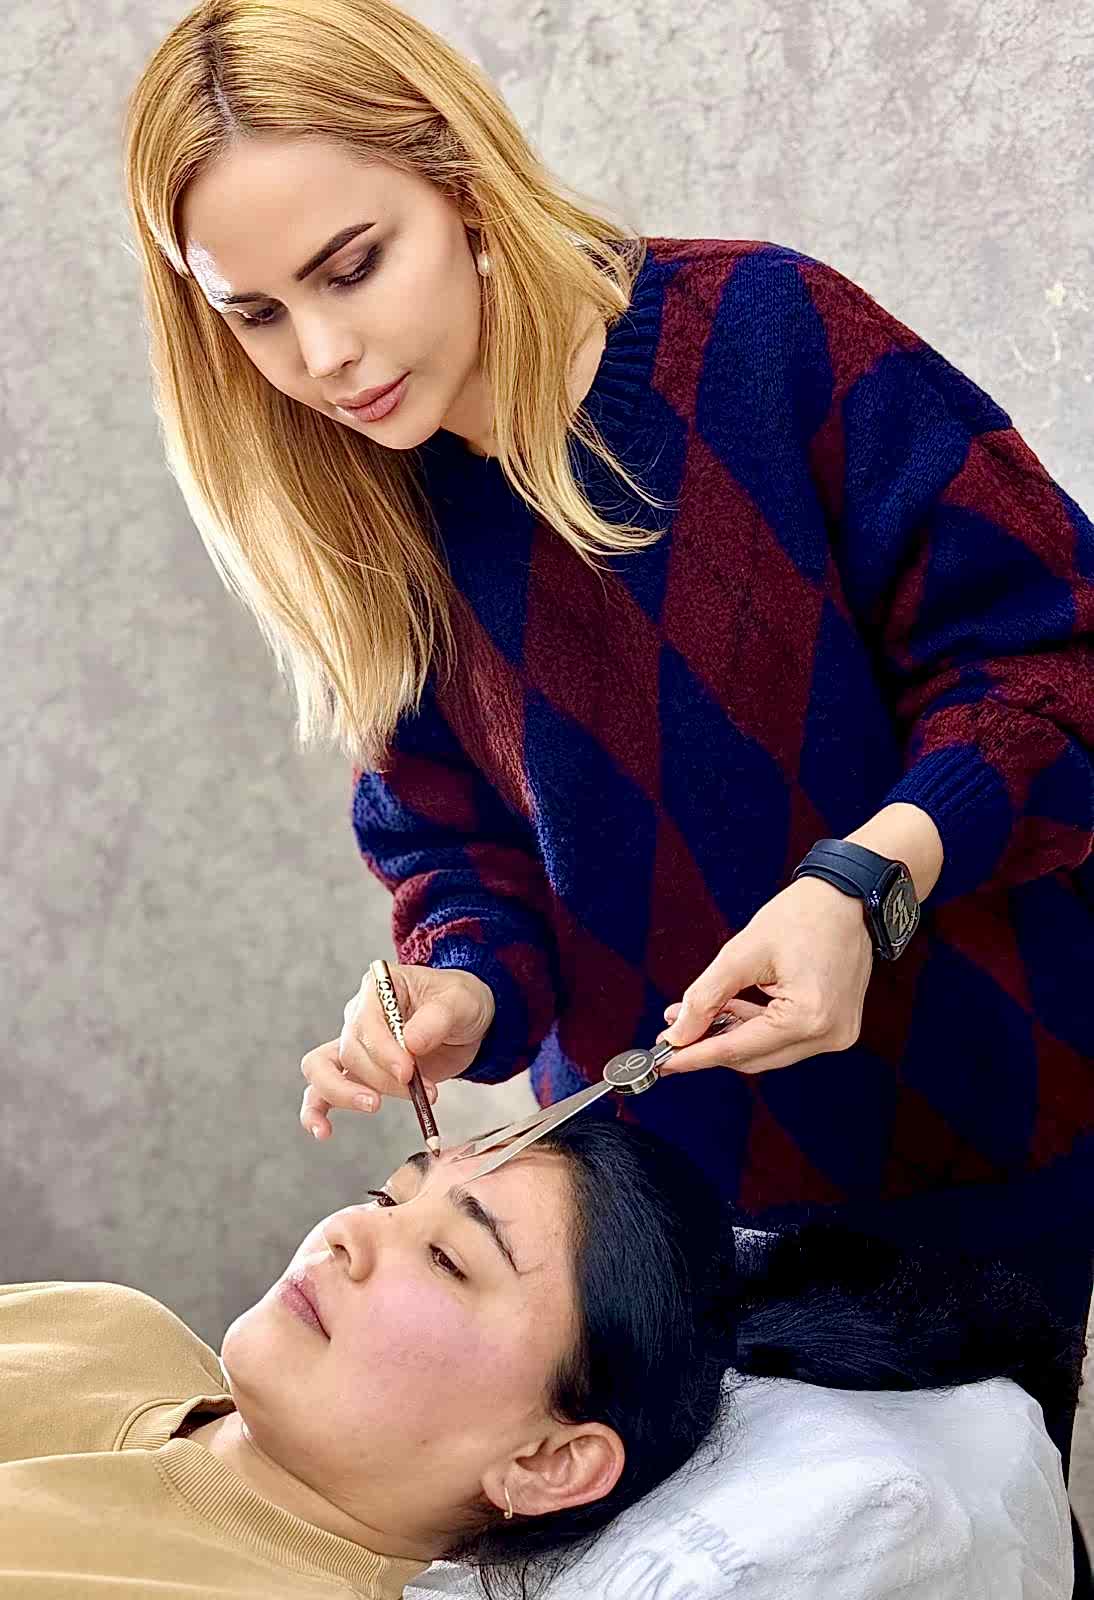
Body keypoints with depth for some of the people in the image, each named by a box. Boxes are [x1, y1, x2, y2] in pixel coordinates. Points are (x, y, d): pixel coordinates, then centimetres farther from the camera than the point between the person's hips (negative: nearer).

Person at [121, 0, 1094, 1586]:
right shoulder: (373, 538, -4)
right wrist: (464, 1002, -19)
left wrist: (869, 875, -30)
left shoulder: (759, 330, -18)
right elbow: (464, 852, 2)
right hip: (672, 1168, 3)